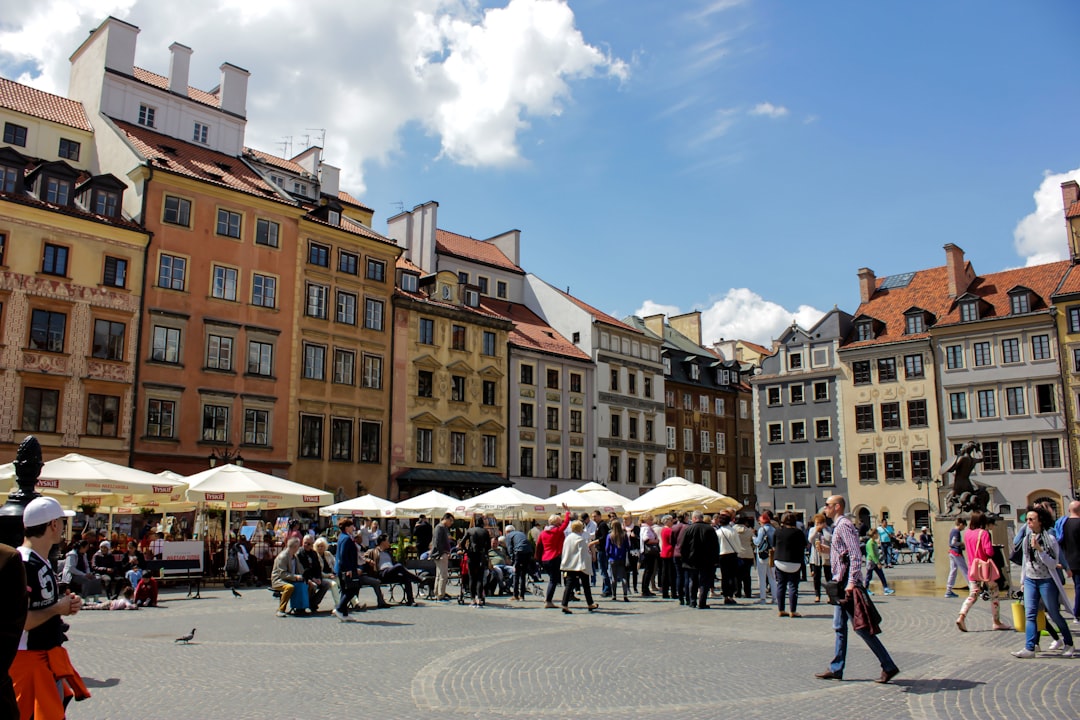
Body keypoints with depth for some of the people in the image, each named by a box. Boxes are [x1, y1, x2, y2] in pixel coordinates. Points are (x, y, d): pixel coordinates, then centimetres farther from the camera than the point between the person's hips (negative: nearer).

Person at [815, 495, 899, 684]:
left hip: (848, 582, -10)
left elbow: (856, 555, -22)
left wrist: (852, 582, -27)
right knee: (839, 626, 11)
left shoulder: (844, 525, -14)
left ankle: (889, 666, 0)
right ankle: (836, 669, 16)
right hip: (842, 583, 10)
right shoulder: (838, 525, 16)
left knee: (861, 627, -6)